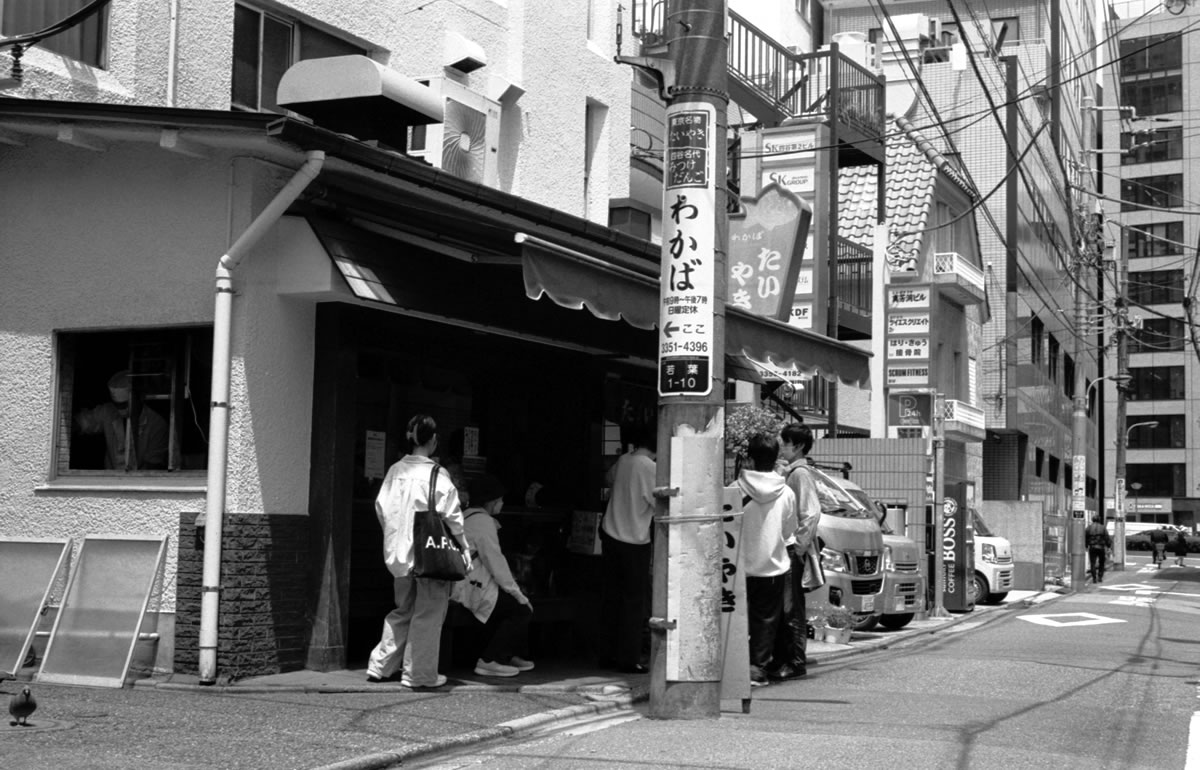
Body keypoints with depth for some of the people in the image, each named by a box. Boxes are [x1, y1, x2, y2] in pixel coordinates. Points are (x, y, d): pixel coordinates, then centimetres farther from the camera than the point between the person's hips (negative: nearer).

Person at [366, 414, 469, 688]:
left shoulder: (395, 471, 2)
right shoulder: (437, 476, -15)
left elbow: (381, 507, 8)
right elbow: (451, 517, -13)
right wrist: (465, 548, -2)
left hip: (398, 553, 6)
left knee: (402, 611, 20)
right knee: (428, 614, 5)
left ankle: (381, 666, 23)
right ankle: (420, 674, 10)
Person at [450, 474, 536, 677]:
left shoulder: (467, 516, 19)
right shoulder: (483, 521, -13)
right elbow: (495, 562, -15)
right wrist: (515, 592, -7)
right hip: (472, 588, -10)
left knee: (514, 603, 15)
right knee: (522, 609, -7)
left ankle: (510, 655, 18)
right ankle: (489, 661, -8)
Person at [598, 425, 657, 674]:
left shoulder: (622, 461, 2)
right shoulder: (650, 467, -16)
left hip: (610, 534, 6)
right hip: (634, 541, -6)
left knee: (612, 597, 13)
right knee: (634, 601, 2)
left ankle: (608, 654, 18)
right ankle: (628, 658, 3)